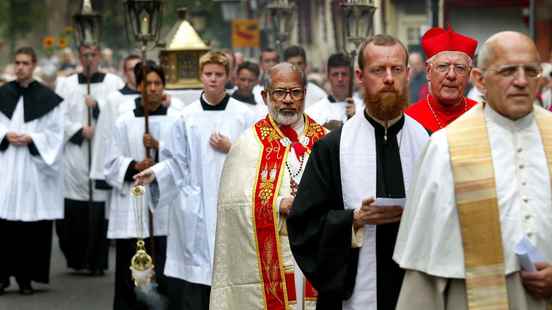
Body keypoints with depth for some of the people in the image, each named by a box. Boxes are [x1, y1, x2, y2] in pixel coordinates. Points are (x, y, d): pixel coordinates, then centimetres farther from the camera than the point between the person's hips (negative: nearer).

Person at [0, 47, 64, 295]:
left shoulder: (47, 97, 2)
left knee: (31, 223, -2)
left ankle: (26, 276, 6)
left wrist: (30, 138, -12)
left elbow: (55, 133, 1)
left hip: (34, 167, -1)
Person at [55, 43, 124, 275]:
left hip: (104, 153, -1)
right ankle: (76, 258, 14)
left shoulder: (113, 83, 7)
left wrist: (97, 105, -10)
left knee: (100, 210, -6)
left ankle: (97, 261, 1)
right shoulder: (66, 84, 11)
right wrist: (79, 131, -8)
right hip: (73, 154, 1)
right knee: (73, 211, -2)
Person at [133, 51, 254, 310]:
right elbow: (176, 162, 6)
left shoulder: (243, 115, 4)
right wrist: (155, 173, -9)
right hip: (195, 205, 0)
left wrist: (231, 149, -9)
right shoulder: (187, 116, 5)